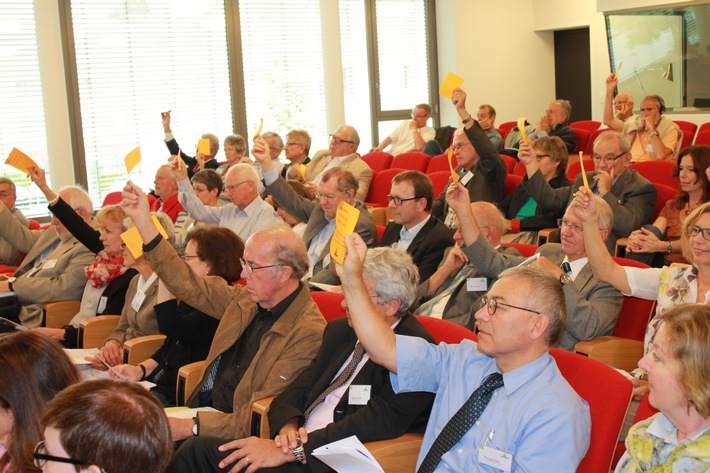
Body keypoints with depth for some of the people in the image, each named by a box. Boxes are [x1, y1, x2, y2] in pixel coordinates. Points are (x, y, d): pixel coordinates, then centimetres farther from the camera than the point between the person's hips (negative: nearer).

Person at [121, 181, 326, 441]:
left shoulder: (309, 333, -18)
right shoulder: (243, 299, 7)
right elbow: (189, 285, 13)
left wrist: (191, 427, -25)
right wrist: (143, 220, 9)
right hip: (203, 409, 8)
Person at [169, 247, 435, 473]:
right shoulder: (339, 331, 14)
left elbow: (380, 421, -22)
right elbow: (297, 391, 14)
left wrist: (290, 450, -24)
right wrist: (288, 427, -11)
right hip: (300, 447, 8)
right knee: (196, 449, -8)